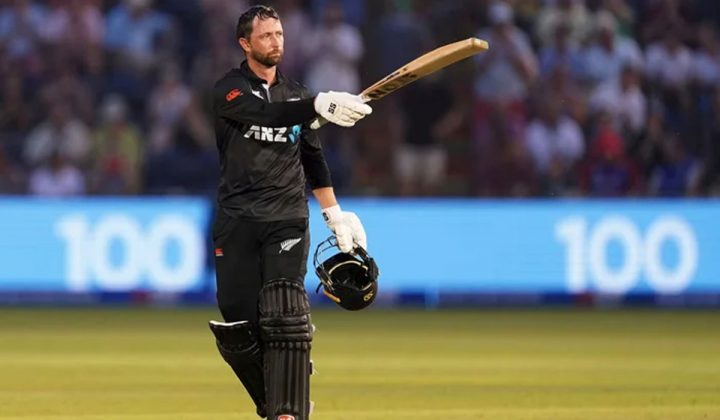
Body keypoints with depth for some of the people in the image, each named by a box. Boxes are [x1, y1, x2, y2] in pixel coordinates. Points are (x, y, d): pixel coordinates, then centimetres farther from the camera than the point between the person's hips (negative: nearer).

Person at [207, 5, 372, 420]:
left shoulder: (296, 93, 13)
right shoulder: (230, 89, -3)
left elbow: (312, 156, 24)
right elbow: (265, 113, -25)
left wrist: (334, 212, 18)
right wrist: (320, 105, -40)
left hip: (288, 219, 2)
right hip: (237, 222, -2)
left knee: (286, 319, -17)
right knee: (238, 326, -3)